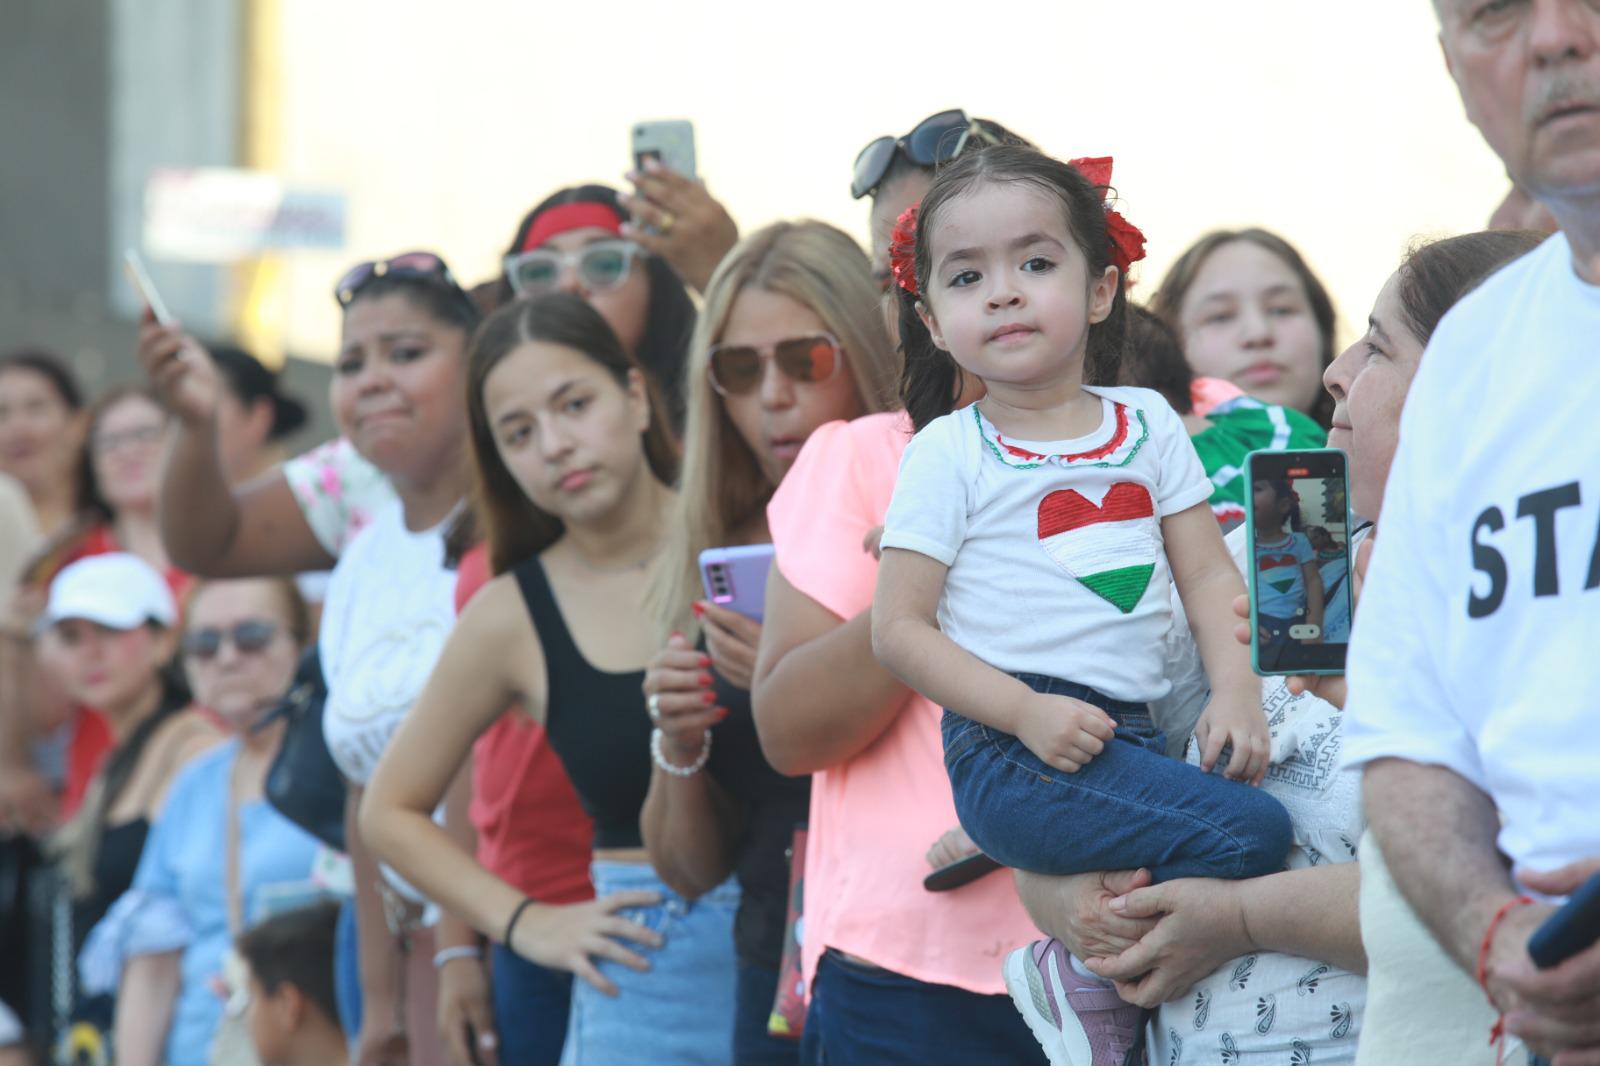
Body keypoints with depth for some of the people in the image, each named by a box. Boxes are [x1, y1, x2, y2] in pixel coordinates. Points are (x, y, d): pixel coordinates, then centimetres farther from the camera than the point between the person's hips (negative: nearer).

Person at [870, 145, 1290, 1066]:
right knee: (1250, 834, -22)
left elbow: (1208, 573, 12)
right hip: (1012, 754, -6)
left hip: (1128, 737, 6)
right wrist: (1026, 712, -16)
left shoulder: (1147, 423, 14)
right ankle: (1084, 986, -6)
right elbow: (900, 629, -3)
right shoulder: (949, 455, 1)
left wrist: (1236, 694, -6)